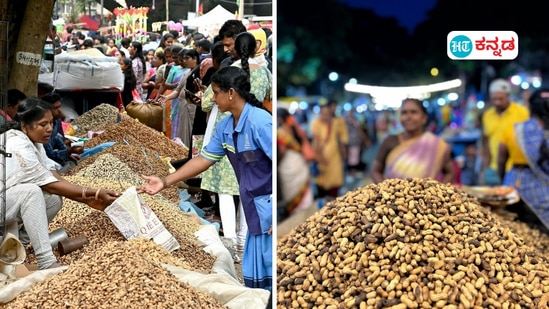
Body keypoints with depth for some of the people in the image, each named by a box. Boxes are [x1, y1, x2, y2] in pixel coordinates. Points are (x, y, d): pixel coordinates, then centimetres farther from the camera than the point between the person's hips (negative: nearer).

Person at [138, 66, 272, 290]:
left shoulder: (259, 122, -19)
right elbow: (204, 159, 15)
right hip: (256, 211, 8)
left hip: (269, 209, -8)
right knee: (254, 279, 14)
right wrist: (165, 182, 13)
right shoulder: (225, 127, 7)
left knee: (268, 278, -2)